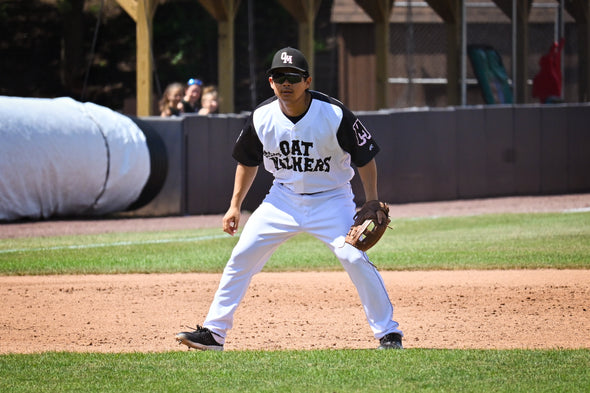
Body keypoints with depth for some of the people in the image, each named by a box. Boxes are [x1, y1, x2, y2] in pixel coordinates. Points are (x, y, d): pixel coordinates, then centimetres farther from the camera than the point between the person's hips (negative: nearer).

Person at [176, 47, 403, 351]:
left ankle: (388, 333, -8)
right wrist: (235, 206, 5)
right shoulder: (261, 118, -11)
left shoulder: (334, 115, -21)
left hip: (331, 199, -4)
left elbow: (365, 157, -9)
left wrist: (372, 203, -14)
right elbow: (248, 161, 8)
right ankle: (213, 332, 6)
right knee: (242, 255, -3)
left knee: (354, 258, -21)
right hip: (283, 198, 4)